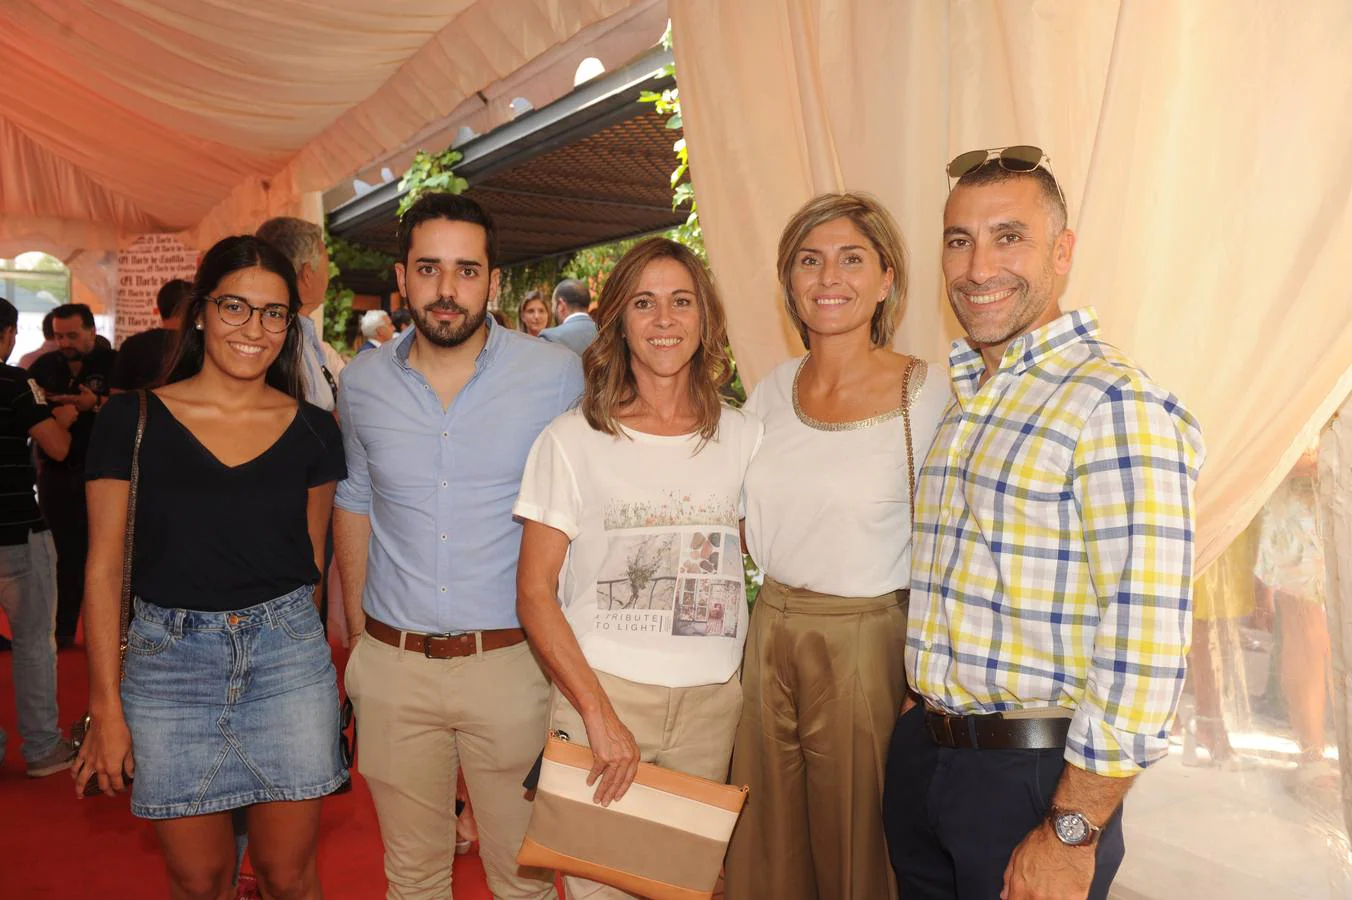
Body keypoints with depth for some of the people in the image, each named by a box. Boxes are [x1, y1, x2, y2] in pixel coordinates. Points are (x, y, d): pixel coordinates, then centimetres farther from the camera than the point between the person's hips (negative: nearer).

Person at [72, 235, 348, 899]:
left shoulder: (312, 430, 2)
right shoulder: (133, 420, -3)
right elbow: (105, 568, -1)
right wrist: (105, 706, -3)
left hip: (288, 654, 1)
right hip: (169, 659, -1)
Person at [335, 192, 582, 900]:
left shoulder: (557, 375, -8)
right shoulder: (362, 382, 2)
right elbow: (354, 504, 14)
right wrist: (357, 633, 11)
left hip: (511, 662, -2)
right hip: (391, 665, 3)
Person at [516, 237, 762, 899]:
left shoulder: (743, 436, 3)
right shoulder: (573, 439, -6)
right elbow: (534, 592, -7)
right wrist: (597, 714, -15)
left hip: (713, 699, 3)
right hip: (599, 693, -3)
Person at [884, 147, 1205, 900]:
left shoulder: (1114, 403, -17)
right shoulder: (955, 395, 8)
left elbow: (1146, 646, -22)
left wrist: (1070, 836, -18)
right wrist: (922, 710, 11)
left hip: (1034, 775, -7)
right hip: (921, 754, 7)